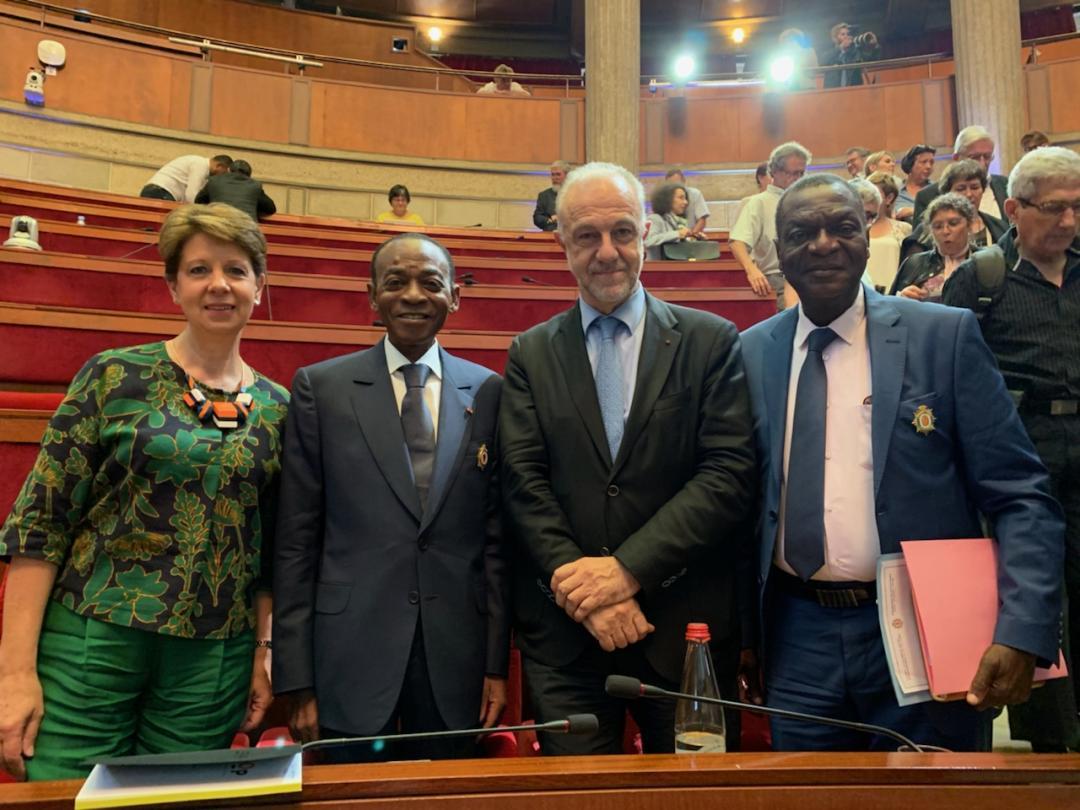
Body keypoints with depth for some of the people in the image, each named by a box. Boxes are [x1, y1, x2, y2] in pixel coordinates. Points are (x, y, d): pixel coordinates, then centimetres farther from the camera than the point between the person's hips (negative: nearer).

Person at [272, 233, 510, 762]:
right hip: (352, 656, -1)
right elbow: (296, 540, -2)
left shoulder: (487, 392, 3)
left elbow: (497, 536, 4)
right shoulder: (320, 387, -1)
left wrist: (497, 663, 3)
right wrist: (296, 680, -4)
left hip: (456, 663, 2)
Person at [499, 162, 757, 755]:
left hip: (687, 625, 0)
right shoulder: (531, 354, 6)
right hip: (564, 631, 1)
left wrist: (628, 568, -15)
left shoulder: (710, 342, 1)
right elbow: (523, 484, -2)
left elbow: (729, 473, -7)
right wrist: (584, 589, -14)